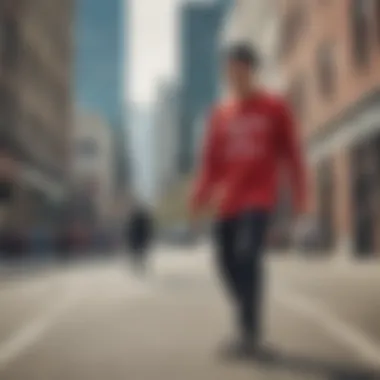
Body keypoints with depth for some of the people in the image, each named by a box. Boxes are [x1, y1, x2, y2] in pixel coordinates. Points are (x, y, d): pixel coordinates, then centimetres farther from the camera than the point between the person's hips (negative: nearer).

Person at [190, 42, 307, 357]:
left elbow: (291, 154, 1)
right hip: (228, 201, 5)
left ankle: (250, 333, -11)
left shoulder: (276, 108, 2)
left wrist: (300, 197, -3)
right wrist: (200, 198, 4)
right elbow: (212, 160, 12)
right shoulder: (221, 114, 12)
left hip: (260, 197, -4)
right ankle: (250, 328, 20)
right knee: (228, 261, 3)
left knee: (248, 255, -20)